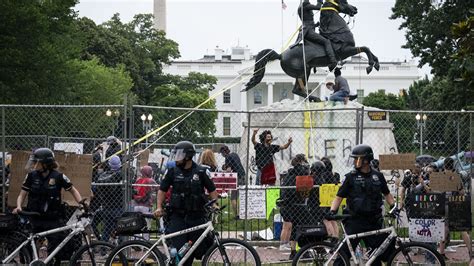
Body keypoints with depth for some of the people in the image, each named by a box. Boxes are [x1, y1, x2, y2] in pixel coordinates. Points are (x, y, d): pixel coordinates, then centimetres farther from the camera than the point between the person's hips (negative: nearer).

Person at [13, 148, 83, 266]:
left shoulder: (58, 177, -6)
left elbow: (73, 191, 5)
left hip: (54, 219, -2)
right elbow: (22, 195, 6)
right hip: (36, 220, 2)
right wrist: (19, 207, -13)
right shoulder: (32, 176, 0)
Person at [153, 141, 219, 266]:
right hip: (178, 216, 0)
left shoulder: (201, 171, -2)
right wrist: (159, 207, -2)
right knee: (178, 249, -10)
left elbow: (212, 190, 5)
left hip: (196, 216, 0)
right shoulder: (172, 171, 2)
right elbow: (162, 190, 10)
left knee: (198, 250, 4)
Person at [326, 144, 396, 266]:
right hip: (355, 221, -3)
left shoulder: (378, 176, 8)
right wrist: (332, 211, -15)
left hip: (373, 222, 3)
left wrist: (394, 205, 2)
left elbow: (386, 194, 19)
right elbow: (339, 197, 0)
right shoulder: (351, 177, 0)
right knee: (345, 252, -6)